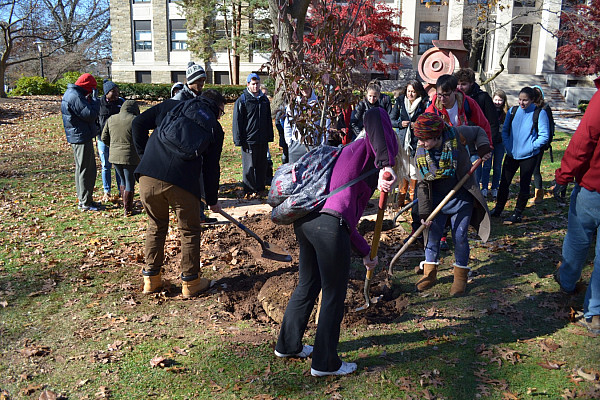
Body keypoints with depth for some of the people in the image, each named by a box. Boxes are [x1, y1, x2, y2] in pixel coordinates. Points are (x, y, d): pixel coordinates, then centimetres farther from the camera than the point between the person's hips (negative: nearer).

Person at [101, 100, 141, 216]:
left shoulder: (111, 119, 5)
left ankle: (126, 206, 29)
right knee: (130, 183, 8)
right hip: (130, 158, -5)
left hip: (114, 157, 5)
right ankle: (127, 209, 14)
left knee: (123, 181, 22)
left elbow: (104, 138, 9)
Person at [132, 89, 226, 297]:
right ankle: (190, 283, 24)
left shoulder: (171, 106, 20)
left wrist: (145, 156, 20)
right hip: (182, 183, -3)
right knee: (189, 232, 15)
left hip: (148, 177, 4)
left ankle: (151, 278, 31)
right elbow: (211, 167, 13)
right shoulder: (214, 126, 13)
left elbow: (138, 123, 13)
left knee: (156, 227, 22)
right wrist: (212, 200, 22)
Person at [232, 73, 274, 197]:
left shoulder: (264, 99, 13)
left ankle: (260, 189, 20)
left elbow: (269, 120, 21)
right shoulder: (242, 100, -3)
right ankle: (249, 191, 8)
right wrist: (239, 140, -11)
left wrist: (269, 137, 16)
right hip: (249, 140, -5)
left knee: (262, 165, 10)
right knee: (249, 167, -1)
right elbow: (237, 122, -5)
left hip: (263, 140, 5)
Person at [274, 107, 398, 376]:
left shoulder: (346, 154, 31)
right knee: (334, 295, 8)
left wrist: (365, 251, 34)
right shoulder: (366, 148, 6)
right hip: (329, 226, -9)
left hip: (304, 220, 9)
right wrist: (386, 164, -26)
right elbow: (375, 115, -19)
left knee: (308, 285, 25)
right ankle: (325, 363, 24)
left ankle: (287, 345, 42)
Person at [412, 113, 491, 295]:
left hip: (462, 198, -2)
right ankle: (430, 273, 21)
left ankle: (461, 275, 18)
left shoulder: (457, 135, -18)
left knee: (460, 235, 0)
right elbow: (423, 185, -5)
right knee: (432, 234, 3)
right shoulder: (420, 154, -11)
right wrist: (424, 212, -9)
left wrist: (483, 149, -13)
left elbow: (478, 132, 5)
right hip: (436, 199, 2)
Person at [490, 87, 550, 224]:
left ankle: (518, 214, 15)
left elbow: (544, 136, -6)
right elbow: (505, 130, 12)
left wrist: (530, 147, -14)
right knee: (504, 182, 8)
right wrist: (507, 145, -1)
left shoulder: (540, 113, -7)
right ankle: (498, 209, 23)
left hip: (529, 156, -4)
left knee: (524, 185, 4)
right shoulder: (513, 111, 4)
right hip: (512, 154, 4)